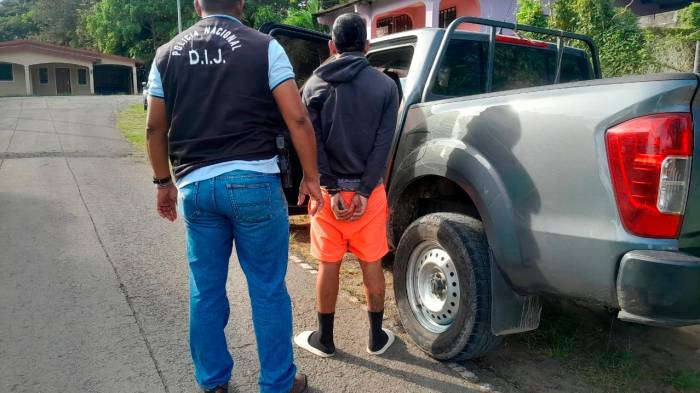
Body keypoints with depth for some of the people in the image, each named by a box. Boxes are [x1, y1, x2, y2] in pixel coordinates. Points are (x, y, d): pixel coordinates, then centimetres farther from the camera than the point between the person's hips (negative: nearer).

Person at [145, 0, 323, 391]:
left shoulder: (167, 54, 11)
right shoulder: (264, 47, -1)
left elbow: (156, 129, 13)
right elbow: (297, 118, -8)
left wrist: (164, 182, 23)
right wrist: (311, 177, 1)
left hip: (195, 186, 4)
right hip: (253, 181, -3)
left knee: (206, 291, 16)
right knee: (268, 289, 8)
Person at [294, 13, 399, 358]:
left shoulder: (315, 85, 2)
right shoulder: (385, 85, 1)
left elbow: (313, 142, -7)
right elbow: (383, 143, -7)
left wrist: (331, 189, -8)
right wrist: (365, 191, -9)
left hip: (329, 189, 0)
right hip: (368, 190, 0)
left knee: (328, 265, 10)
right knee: (372, 264, 11)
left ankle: (324, 339, 24)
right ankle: (377, 337, 24)